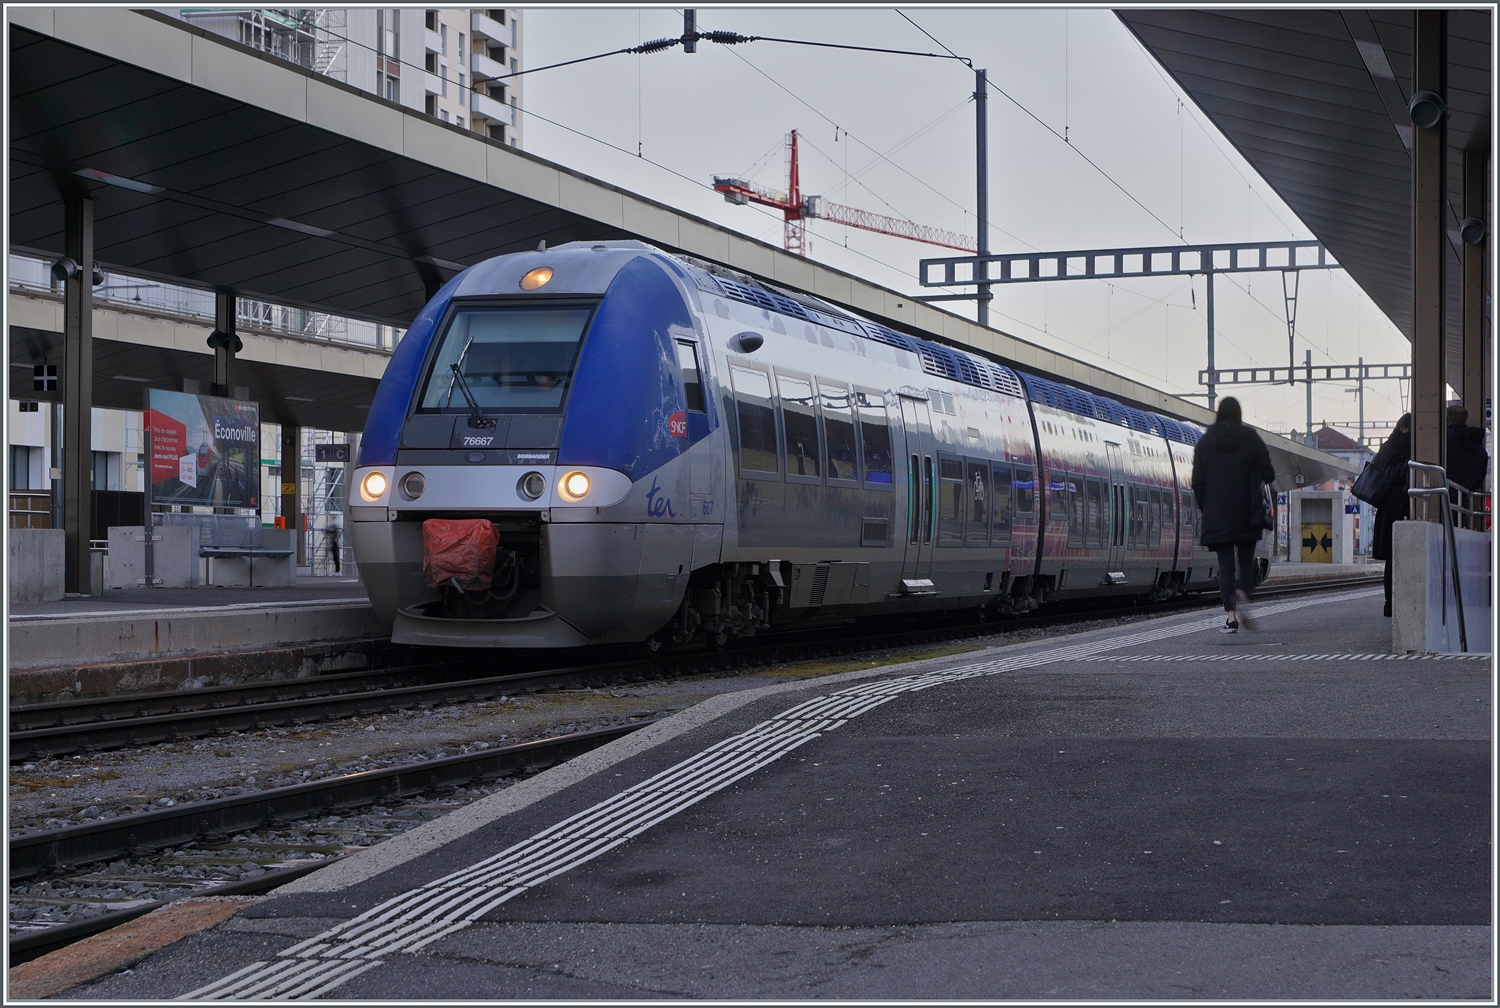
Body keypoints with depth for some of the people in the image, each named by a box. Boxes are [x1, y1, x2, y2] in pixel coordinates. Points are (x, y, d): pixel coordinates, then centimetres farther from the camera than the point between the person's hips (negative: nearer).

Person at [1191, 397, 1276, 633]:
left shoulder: (1205, 442, 4)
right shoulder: (1250, 438, -2)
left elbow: (1197, 481, 3)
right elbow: (1268, 474, -6)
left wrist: (1205, 509, 12)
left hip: (1216, 515, 1)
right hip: (1245, 515, -1)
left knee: (1225, 563, 3)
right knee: (1246, 560, 11)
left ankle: (1230, 616, -5)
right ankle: (1243, 594, -17)